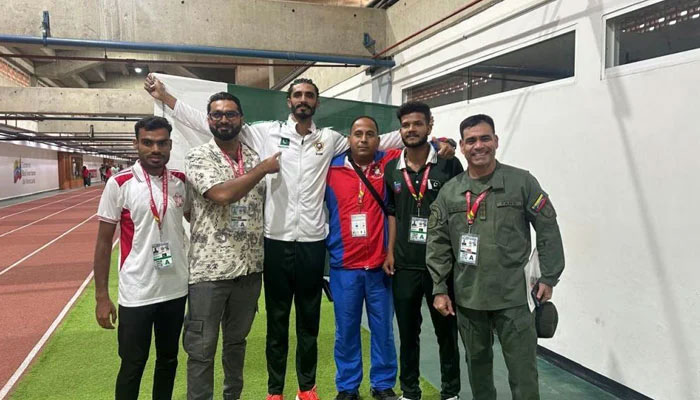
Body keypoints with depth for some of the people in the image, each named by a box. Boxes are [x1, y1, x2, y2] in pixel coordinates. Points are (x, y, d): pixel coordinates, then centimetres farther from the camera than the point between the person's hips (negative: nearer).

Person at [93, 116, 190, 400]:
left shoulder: (181, 181, 0)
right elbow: (103, 242, -5)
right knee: (132, 366, 8)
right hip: (136, 293, -3)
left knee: (168, 359, 18)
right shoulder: (119, 184, -9)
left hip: (176, 289, 4)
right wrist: (101, 296, -7)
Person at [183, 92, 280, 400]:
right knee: (201, 347, 6)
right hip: (209, 268, -5)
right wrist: (263, 169, -14)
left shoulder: (255, 157, 9)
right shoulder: (197, 157, -7)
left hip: (250, 266, 5)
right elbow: (222, 194, -24)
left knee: (237, 340, 20)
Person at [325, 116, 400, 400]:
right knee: (346, 329, 10)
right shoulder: (331, 169, 0)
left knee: (383, 328, 12)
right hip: (344, 265, 0)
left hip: (380, 264, 1)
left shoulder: (388, 163, 1)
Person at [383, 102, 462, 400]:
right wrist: (390, 252, 6)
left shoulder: (448, 164, -6)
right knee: (407, 332, 14)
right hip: (404, 265, 3)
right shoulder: (392, 169, 5)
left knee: (446, 330, 11)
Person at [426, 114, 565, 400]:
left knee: (523, 371, 2)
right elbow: (438, 244, 5)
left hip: (513, 297, -2)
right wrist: (439, 289, 2)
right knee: (477, 363, 18)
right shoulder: (449, 192, 3)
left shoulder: (522, 182, -3)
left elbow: (548, 231, 0)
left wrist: (548, 278, -3)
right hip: (467, 297, 3)